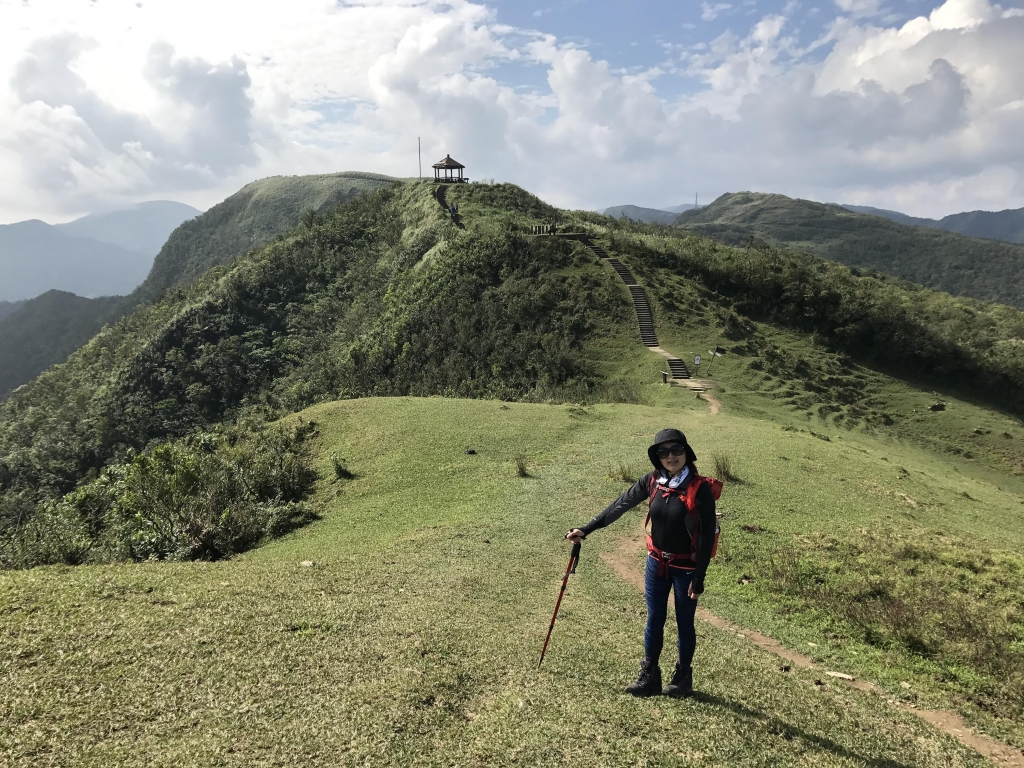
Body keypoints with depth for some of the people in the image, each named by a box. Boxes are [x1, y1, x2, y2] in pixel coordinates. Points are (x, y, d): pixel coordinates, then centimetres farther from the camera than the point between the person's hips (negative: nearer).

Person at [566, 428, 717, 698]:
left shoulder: (700, 489, -20)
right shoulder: (653, 481, -7)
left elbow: (707, 536, -16)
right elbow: (620, 505, 0)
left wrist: (699, 579, -15)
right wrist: (587, 529, -2)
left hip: (685, 568, -4)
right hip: (656, 563, 4)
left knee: (684, 623, 14)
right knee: (654, 620, 15)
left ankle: (683, 677, 34)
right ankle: (649, 676, 30)